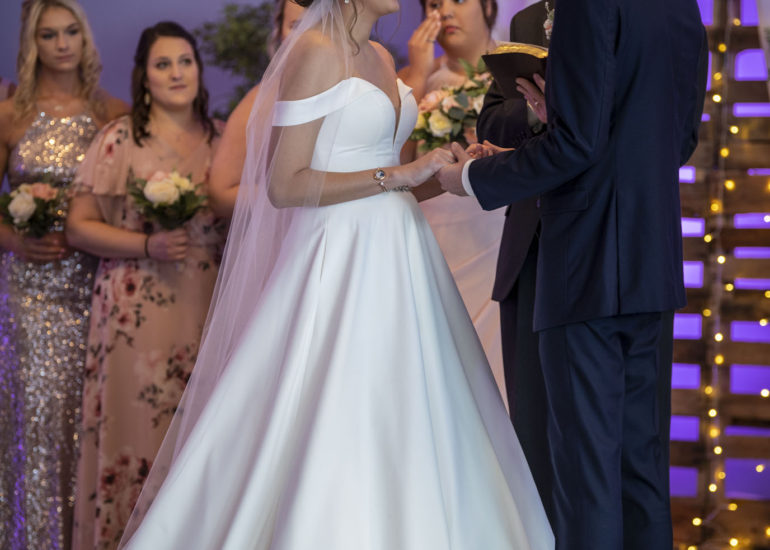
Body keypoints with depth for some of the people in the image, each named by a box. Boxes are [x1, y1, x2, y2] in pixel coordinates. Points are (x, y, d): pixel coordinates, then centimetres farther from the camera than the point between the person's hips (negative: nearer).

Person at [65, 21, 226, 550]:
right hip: (138, 313, -3)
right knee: (138, 425, -6)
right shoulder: (120, 139, 0)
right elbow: (79, 226, -1)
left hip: (208, 308, 3)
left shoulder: (223, 139, 11)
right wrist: (147, 245, -12)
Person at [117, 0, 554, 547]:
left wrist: (443, 173, 3)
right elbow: (285, 185, -14)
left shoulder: (380, 59, 15)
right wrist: (398, 175, -16)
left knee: (400, 436, 5)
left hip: (396, 259, 8)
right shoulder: (314, 52, -9)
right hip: (341, 262, -8)